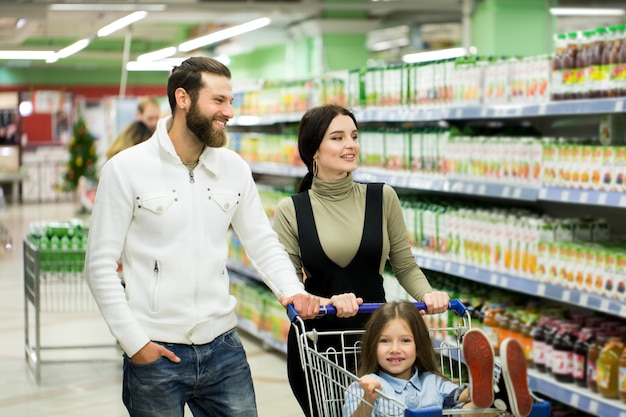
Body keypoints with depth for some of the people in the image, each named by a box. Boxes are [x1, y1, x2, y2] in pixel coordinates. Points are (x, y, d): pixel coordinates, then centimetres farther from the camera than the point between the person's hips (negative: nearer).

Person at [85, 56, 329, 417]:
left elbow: (264, 243, 10)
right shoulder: (126, 169, -6)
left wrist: (293, 291, -10)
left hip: (224, 348, 4)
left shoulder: (234, 168, 5)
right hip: (155, 354, -3)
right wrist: (134, 342, -10)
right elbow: (101, 265, -6)